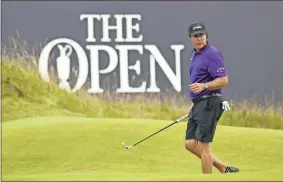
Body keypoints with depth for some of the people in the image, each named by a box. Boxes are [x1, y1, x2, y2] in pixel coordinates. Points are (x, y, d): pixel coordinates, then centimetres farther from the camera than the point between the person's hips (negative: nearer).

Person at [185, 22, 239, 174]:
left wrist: (203, 86, -32)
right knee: (190, 144, 6)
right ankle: (224, 169, 14)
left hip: (209, 104, -10)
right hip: (198, 104, 10)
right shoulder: (194, 54, 16)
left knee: (203, 146, -8)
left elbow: (223, 80, -19)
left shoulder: (212, 54, -13)